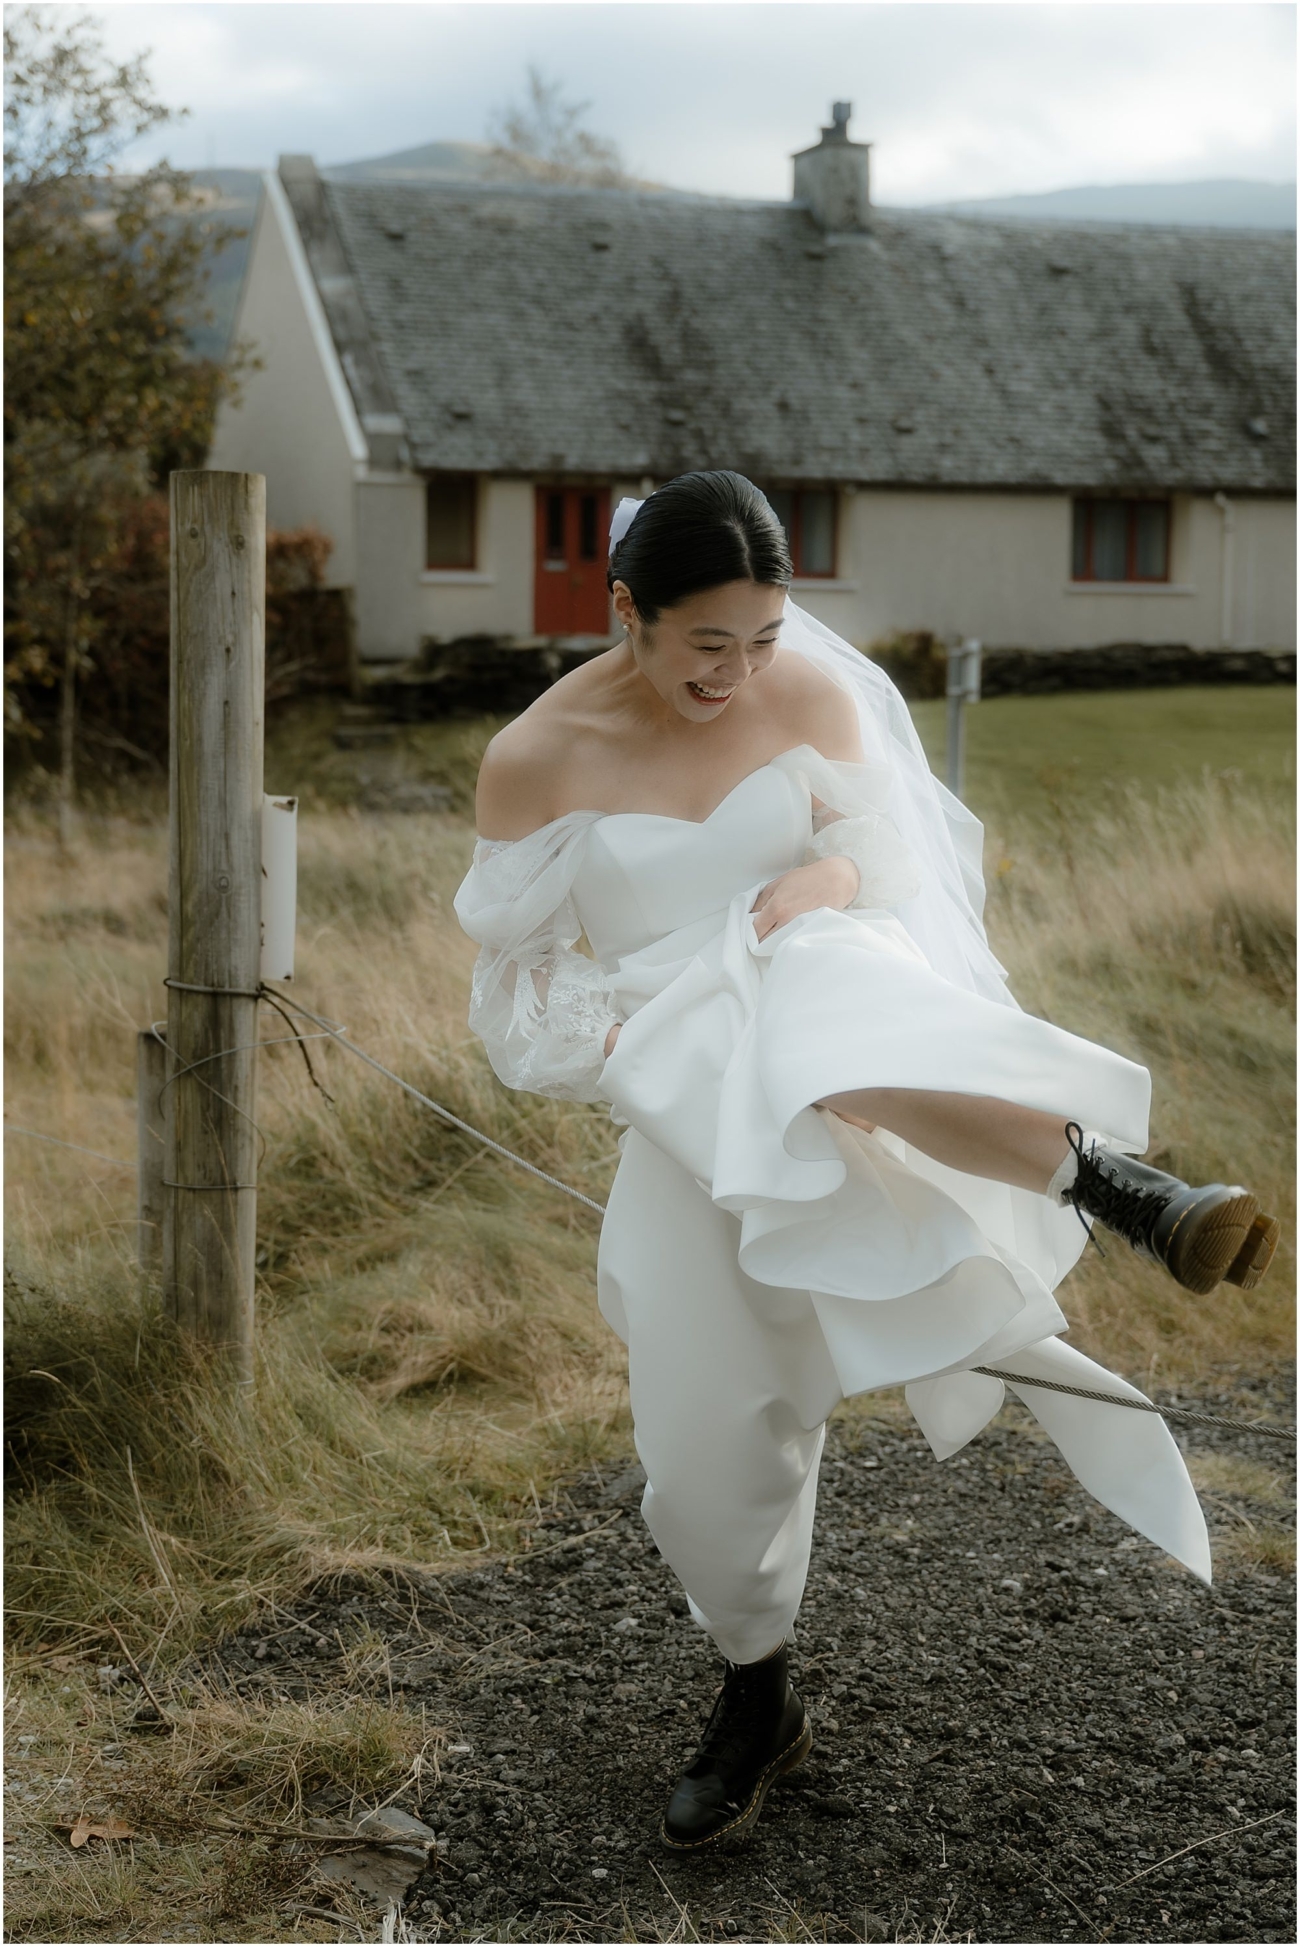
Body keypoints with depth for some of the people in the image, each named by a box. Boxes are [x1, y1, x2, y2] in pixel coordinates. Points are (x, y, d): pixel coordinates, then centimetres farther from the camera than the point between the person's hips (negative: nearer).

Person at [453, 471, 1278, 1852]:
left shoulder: (814, 690, -5)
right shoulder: (536, 759, -6)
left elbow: (884, 849, 7)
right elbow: (519, 964, 5)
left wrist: (826, 878, -15)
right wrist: (613, 1041, -11)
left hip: (822, 973, -1)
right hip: (686, 1094, 1)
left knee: (821, 1031, -42)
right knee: (707, 1426, 3)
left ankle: (1122, 1187, -58)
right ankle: (756, 1699, 26)